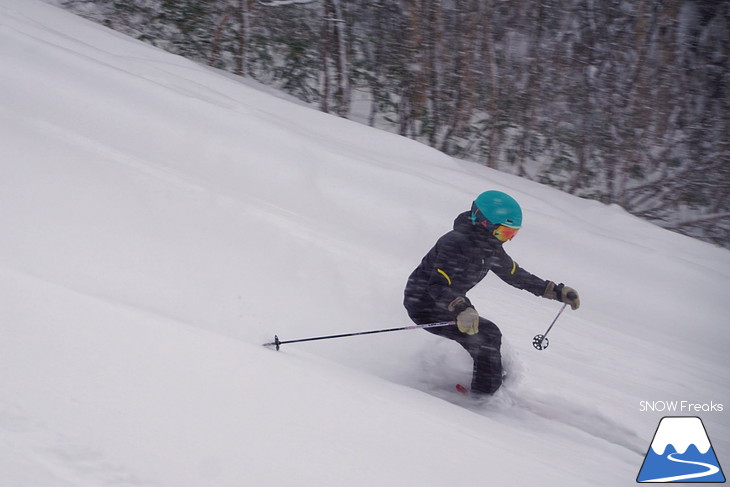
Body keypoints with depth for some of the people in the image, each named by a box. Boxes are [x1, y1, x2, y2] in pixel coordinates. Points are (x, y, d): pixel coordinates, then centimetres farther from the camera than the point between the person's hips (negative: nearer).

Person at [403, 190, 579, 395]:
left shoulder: (491, 248, 1)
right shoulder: (456, 243, -28)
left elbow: (515, 274, 15)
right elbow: (438, 286, -36)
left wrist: (556, 291, 11)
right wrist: (461, 309, -54)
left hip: (447, 303, 10)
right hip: (424, 305, -9)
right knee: (487, 336, -18)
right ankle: (485, 395, -9)